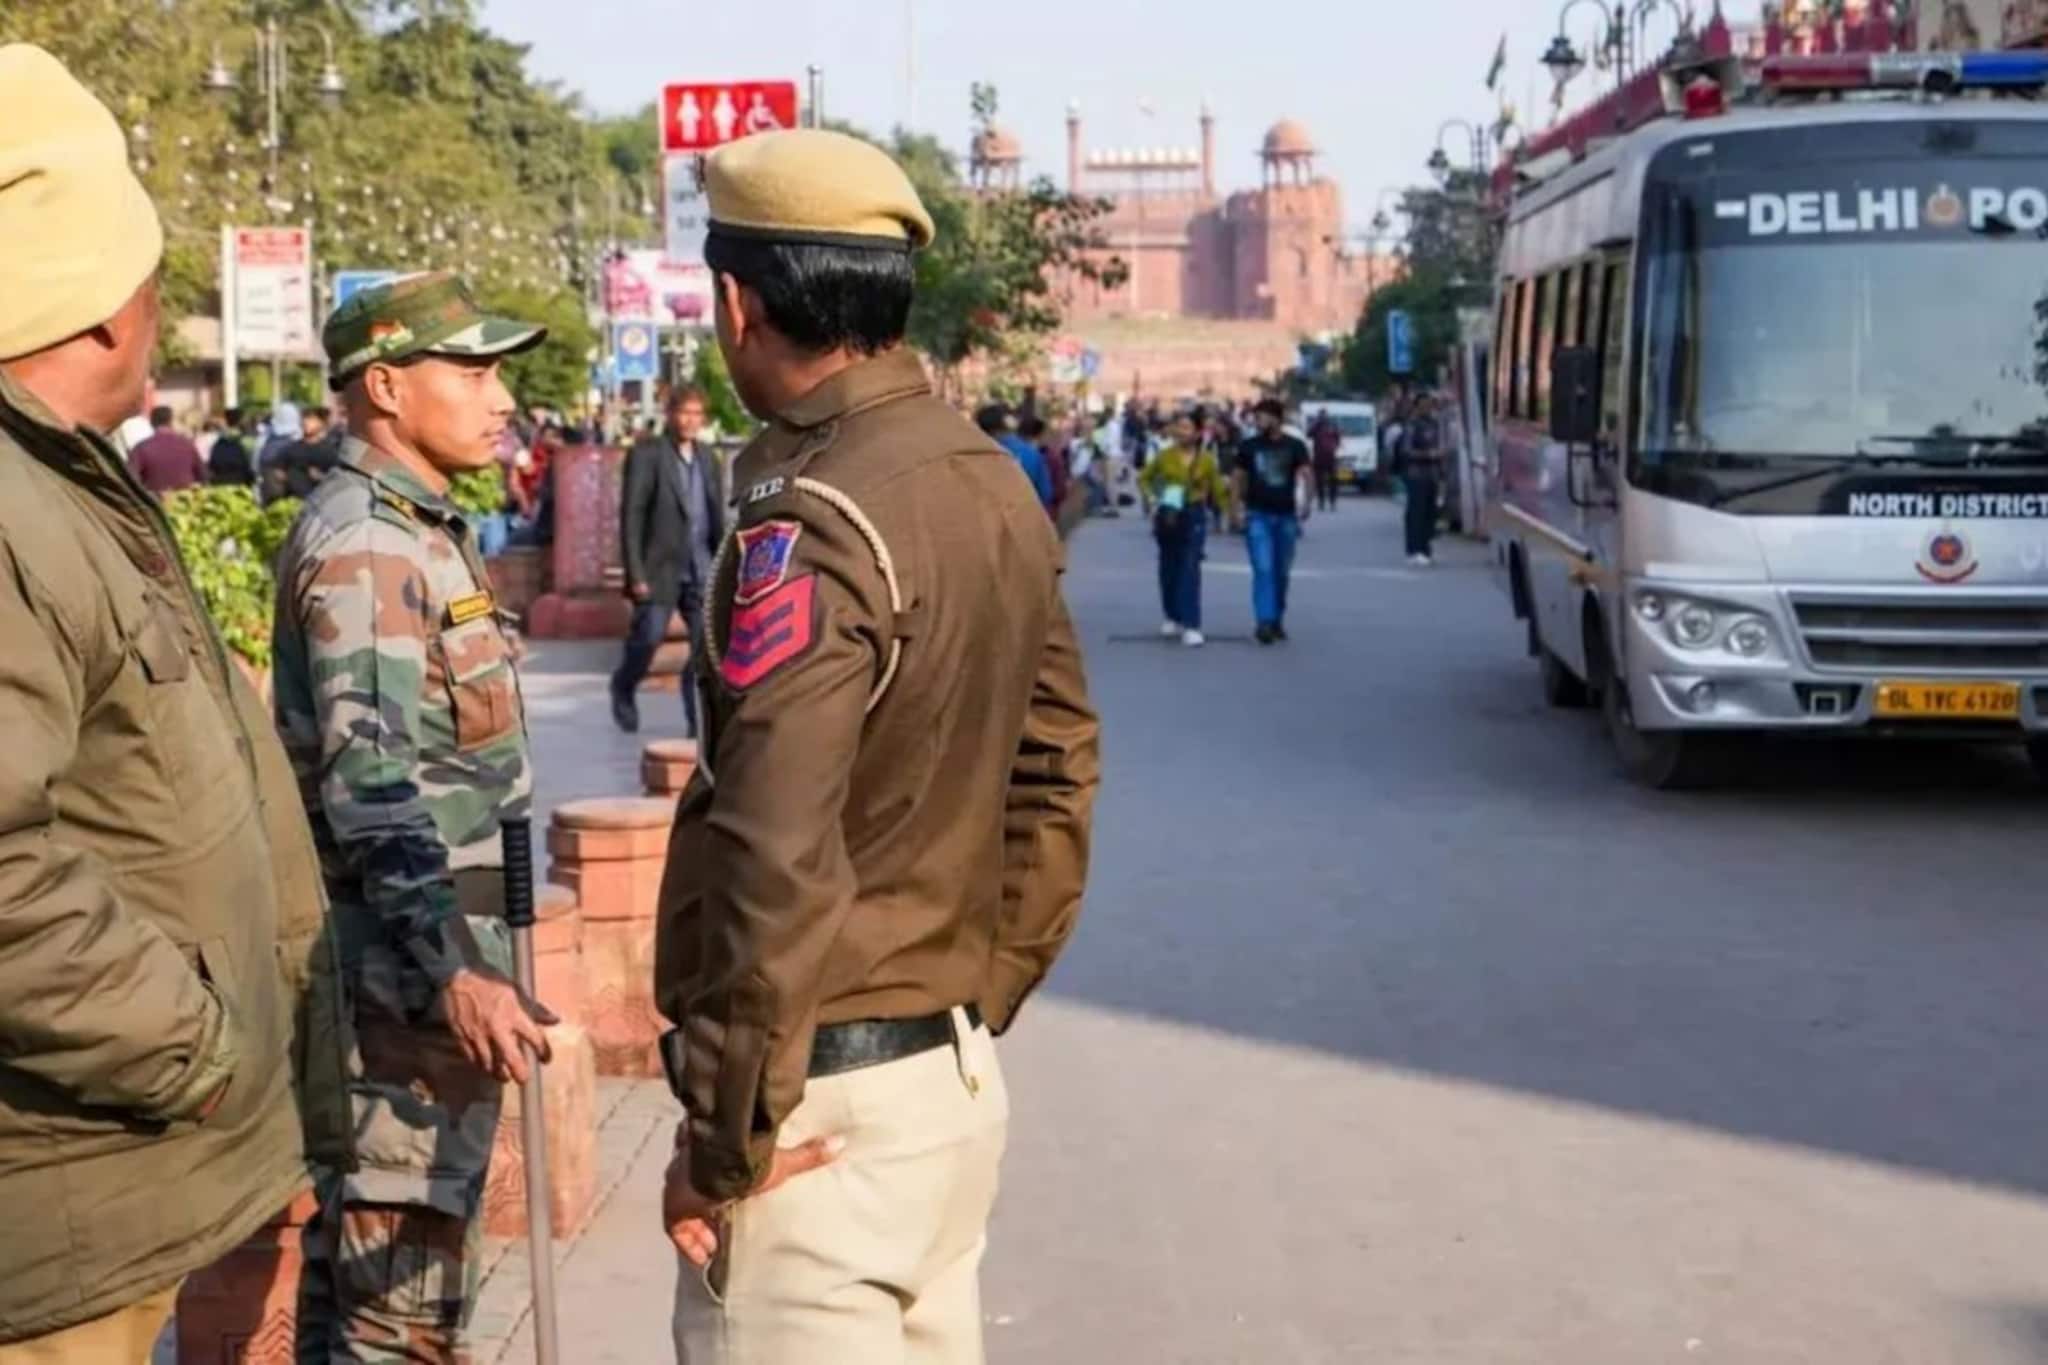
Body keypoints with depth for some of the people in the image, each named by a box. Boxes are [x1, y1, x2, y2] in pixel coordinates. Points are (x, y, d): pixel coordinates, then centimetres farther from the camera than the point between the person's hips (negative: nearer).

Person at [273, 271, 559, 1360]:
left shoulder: (419, 528, 15)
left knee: (360, 1262, 19)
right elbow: (370, 781, -27)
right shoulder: (364, 545, -17)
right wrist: (451, 969, -35)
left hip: (430, 946, 10)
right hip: (410, 964, -10)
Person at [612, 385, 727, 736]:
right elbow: (631, 517, -8)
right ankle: (623, 688, 28)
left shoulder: (709, 458, 13)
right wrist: (636, 573, -13)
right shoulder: (646, 454, -4)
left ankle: (701, 721, 5)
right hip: (660, 568, -4)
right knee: (648, 639, -2)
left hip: (703, 571, 4)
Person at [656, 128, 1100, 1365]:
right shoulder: (999, 488, 6)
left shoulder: (810, 523, -19)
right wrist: (980, 1003, 17)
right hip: (955, 1075, 8)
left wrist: (724, 1135, -16)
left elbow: (777, 863, -24)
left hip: (827, 1102, -8)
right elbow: (1056, 782, 12)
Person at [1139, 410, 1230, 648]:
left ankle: (1191, 626, -14)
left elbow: (1217, 489, 4)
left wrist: (1227, 490, -14)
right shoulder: (1165, 455, 0)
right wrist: (1151, 498, -2)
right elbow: (1144, 478, 12)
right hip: (1167, 516, 3)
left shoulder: (1206, 459, -3)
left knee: (1190, 569, -11)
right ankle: (1173, 617, 31)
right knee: (1168, 567, 12)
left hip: (1194, 516, -3)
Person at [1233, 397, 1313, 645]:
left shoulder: (1295, 446, 1)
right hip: (1258, 515, -1)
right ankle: (1265, 622, -17)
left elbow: (1305, 474, -7)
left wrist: (1304, 500, -24)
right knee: (1263, 569, -12)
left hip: (1286, 515, 1)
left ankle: (1277, 620, 22)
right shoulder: (1249, 446, 4)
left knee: (1282, 571, 9)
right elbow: (1238, 478, 10)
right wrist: (1238, 506, 1)